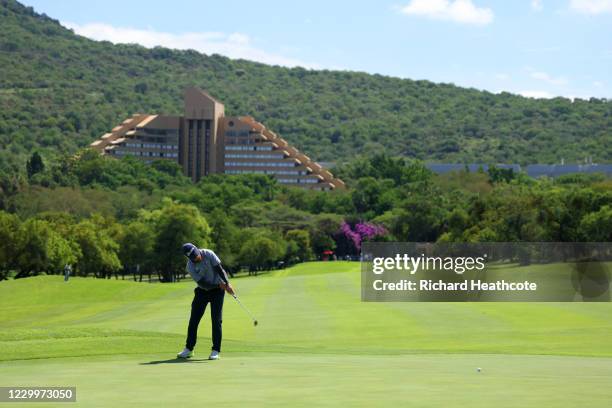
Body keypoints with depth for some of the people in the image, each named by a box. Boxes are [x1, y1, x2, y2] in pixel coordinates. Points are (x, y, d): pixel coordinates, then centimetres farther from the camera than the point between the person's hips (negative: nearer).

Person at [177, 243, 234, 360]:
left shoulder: (208, 254, -18)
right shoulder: (190, 267, -18)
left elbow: (219, 268, -19)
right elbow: (203, 283, -20)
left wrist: (227, 284, -27)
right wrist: (219, 285, -25)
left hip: (217, 290, -1)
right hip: (202, 291, 1)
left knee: (216, 320, -7)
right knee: (193, 319, 1)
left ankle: (215, 351, -5)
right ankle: (189, 349, 13)